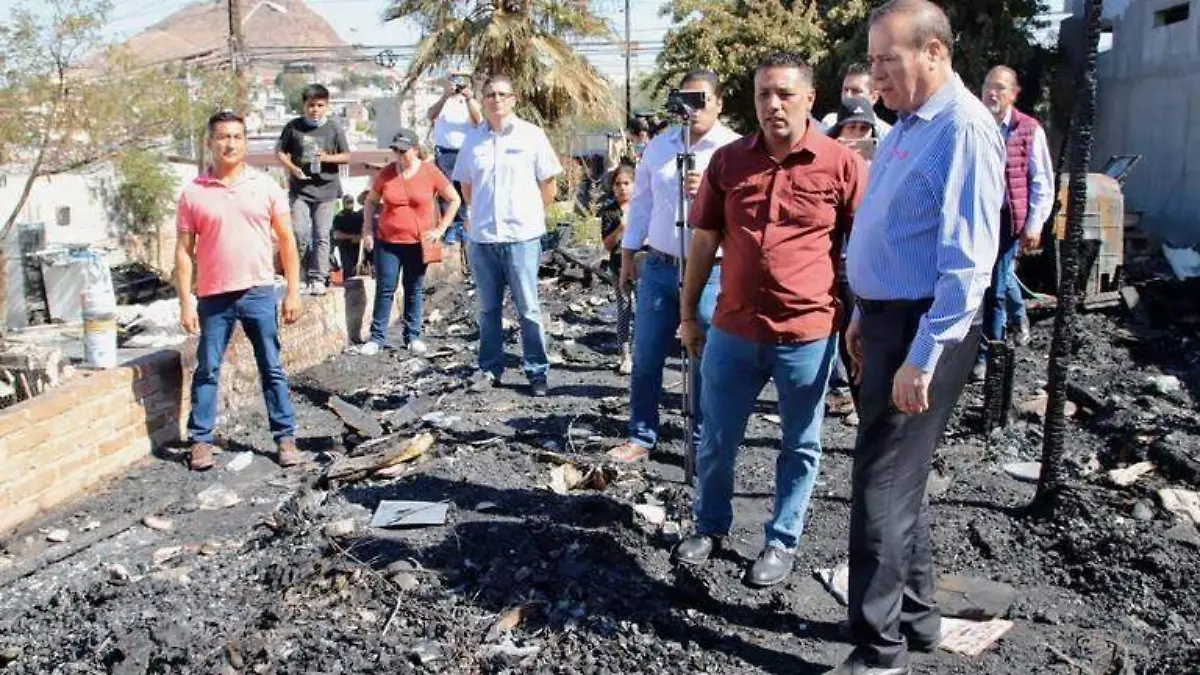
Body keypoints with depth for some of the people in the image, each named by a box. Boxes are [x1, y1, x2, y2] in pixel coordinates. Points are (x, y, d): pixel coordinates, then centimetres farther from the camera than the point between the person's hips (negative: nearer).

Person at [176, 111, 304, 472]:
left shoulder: (265, 186, 3)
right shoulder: (194, 193, 1)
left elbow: (287, 241, 5)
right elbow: (184, 251, 3)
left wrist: (293, 292, 0)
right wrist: (186, 302, -3)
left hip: (259, 293, 0)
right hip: (214, 297, 0)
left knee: (272, 369, 6)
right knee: (207, 371, 8)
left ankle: (285, 437, 13)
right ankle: (200, 440, 18)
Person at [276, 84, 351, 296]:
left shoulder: (334, 129, 2)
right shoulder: (293, 127, 3)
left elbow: (347, 156, 7)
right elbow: (279, 152, 9)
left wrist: (328, 158, -12)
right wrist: (293, 168, -9)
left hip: (326, 189, 0)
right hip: (299, 189, 0)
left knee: (321, 236, 0)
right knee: (299, 232, -7)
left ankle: (318, 278, 6)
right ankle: (304, 274, 12)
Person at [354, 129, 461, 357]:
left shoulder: (430, 172, -5)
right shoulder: (386, 173, 0)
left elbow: (454, 199, 1)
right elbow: (371, 201, 12)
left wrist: (441, 228, -4)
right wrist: (367, 230, 4)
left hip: (418, 243, -1)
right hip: (387, 242, 1)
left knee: (415, 290, 8)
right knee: (384, 289, 2)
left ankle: (413, 336, 19)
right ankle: (377, 337, 9)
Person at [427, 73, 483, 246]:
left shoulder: (471, 103, 10)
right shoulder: (441, 102, 8)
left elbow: (478, 121, -9)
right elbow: (430, 115, -14)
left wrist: (469, 100, -24)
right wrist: (445, 96, -27)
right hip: (444, 153, 0)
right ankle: (452, 227, 2)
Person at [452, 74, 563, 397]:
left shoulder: (531, 135, -1)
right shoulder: (473, 138, 8)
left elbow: (549, 185, 3)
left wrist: (529, 214, 7)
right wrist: (481, 214, 14)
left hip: (521, 236, -3)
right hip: (481, 237, 3)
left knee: (529, 309, 1)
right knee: (488, 309, 12)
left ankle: (537, 372, 10)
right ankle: (490, 368, 23)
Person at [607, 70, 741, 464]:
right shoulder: (659, 145, 11)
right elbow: (641, 200, 17)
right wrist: (628, 254, 16)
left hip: (709, 271, -4)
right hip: (658, 266, 4)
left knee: (705, 362, 4)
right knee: (645, 357, 9)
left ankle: (704, 442, 20)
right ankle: (641, 437, 23)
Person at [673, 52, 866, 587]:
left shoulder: (842, 164, -6)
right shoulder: (727, 161, 3)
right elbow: (704, 239, 9)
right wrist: (689, 313, 12)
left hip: (808, 334, -2)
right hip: (734, 329, 3)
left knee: (799, 447, 13)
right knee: (716, 439, 15)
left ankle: (782, 541, 32)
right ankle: (711, 525, 38)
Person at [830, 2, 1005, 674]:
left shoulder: (964, 129, -17)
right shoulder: (908, 124, 12)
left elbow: (967, 264, -23)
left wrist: (922, 359, -24)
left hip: (925, 330, -10)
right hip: (890, 319, 10)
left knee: (883, 486, -4)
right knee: (901, 475, 18)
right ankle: (916, 614, 35)